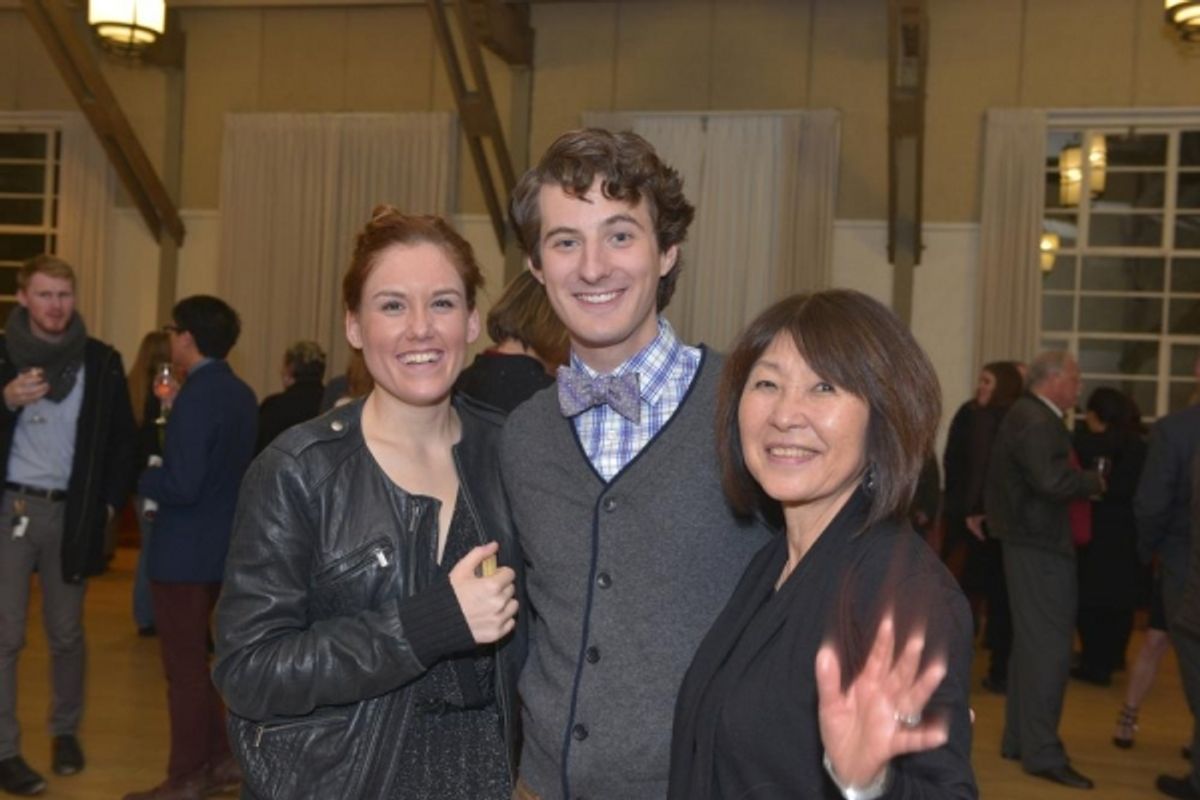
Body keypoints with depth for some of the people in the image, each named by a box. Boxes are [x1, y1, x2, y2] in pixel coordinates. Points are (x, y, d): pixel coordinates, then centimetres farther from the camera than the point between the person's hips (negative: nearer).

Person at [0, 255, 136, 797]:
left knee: (67, 633, 12)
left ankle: (66, 732, 28)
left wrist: (110, 501, 0)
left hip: (71, 512, 2)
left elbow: (123, 437, 7)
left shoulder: (102, 361, 2)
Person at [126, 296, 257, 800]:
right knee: (194, 660, 20)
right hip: (221, 545, 9)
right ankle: (218, 759, 26)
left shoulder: (196, 398, -20)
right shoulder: (241, 394, 8)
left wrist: (142, 480, -8)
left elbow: (181, 485, -25)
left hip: (184, 551, -9)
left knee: (184, 668, 3)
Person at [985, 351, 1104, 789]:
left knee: (1031, 643, 18)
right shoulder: (1037, 422, -18)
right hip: (1041, 545, -11)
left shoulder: (1027, 415, 15)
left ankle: (1018, 740, 28)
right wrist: (1093, 481, -13)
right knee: (1049, 646, -7)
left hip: (1032, 543, 11)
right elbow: (1052, 480, -29)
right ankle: (1043, 752, -1)